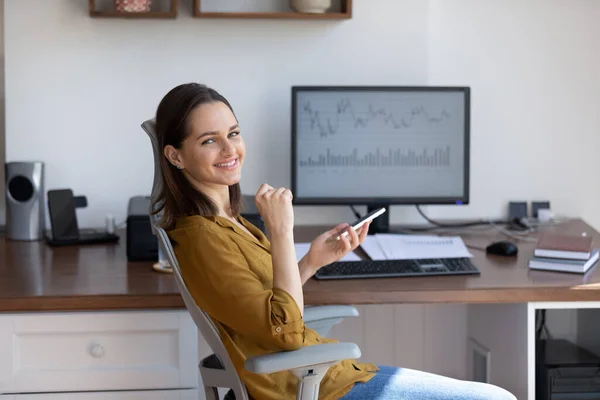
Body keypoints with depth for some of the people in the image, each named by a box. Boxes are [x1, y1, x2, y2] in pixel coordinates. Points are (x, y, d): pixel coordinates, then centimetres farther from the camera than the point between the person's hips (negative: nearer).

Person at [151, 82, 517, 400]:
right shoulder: (202, 237, -21)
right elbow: (286, 331, -24)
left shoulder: (225, 220, 8)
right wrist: (281, 232, -22)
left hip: (322, 369, 10)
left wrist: (312, 262, 3)